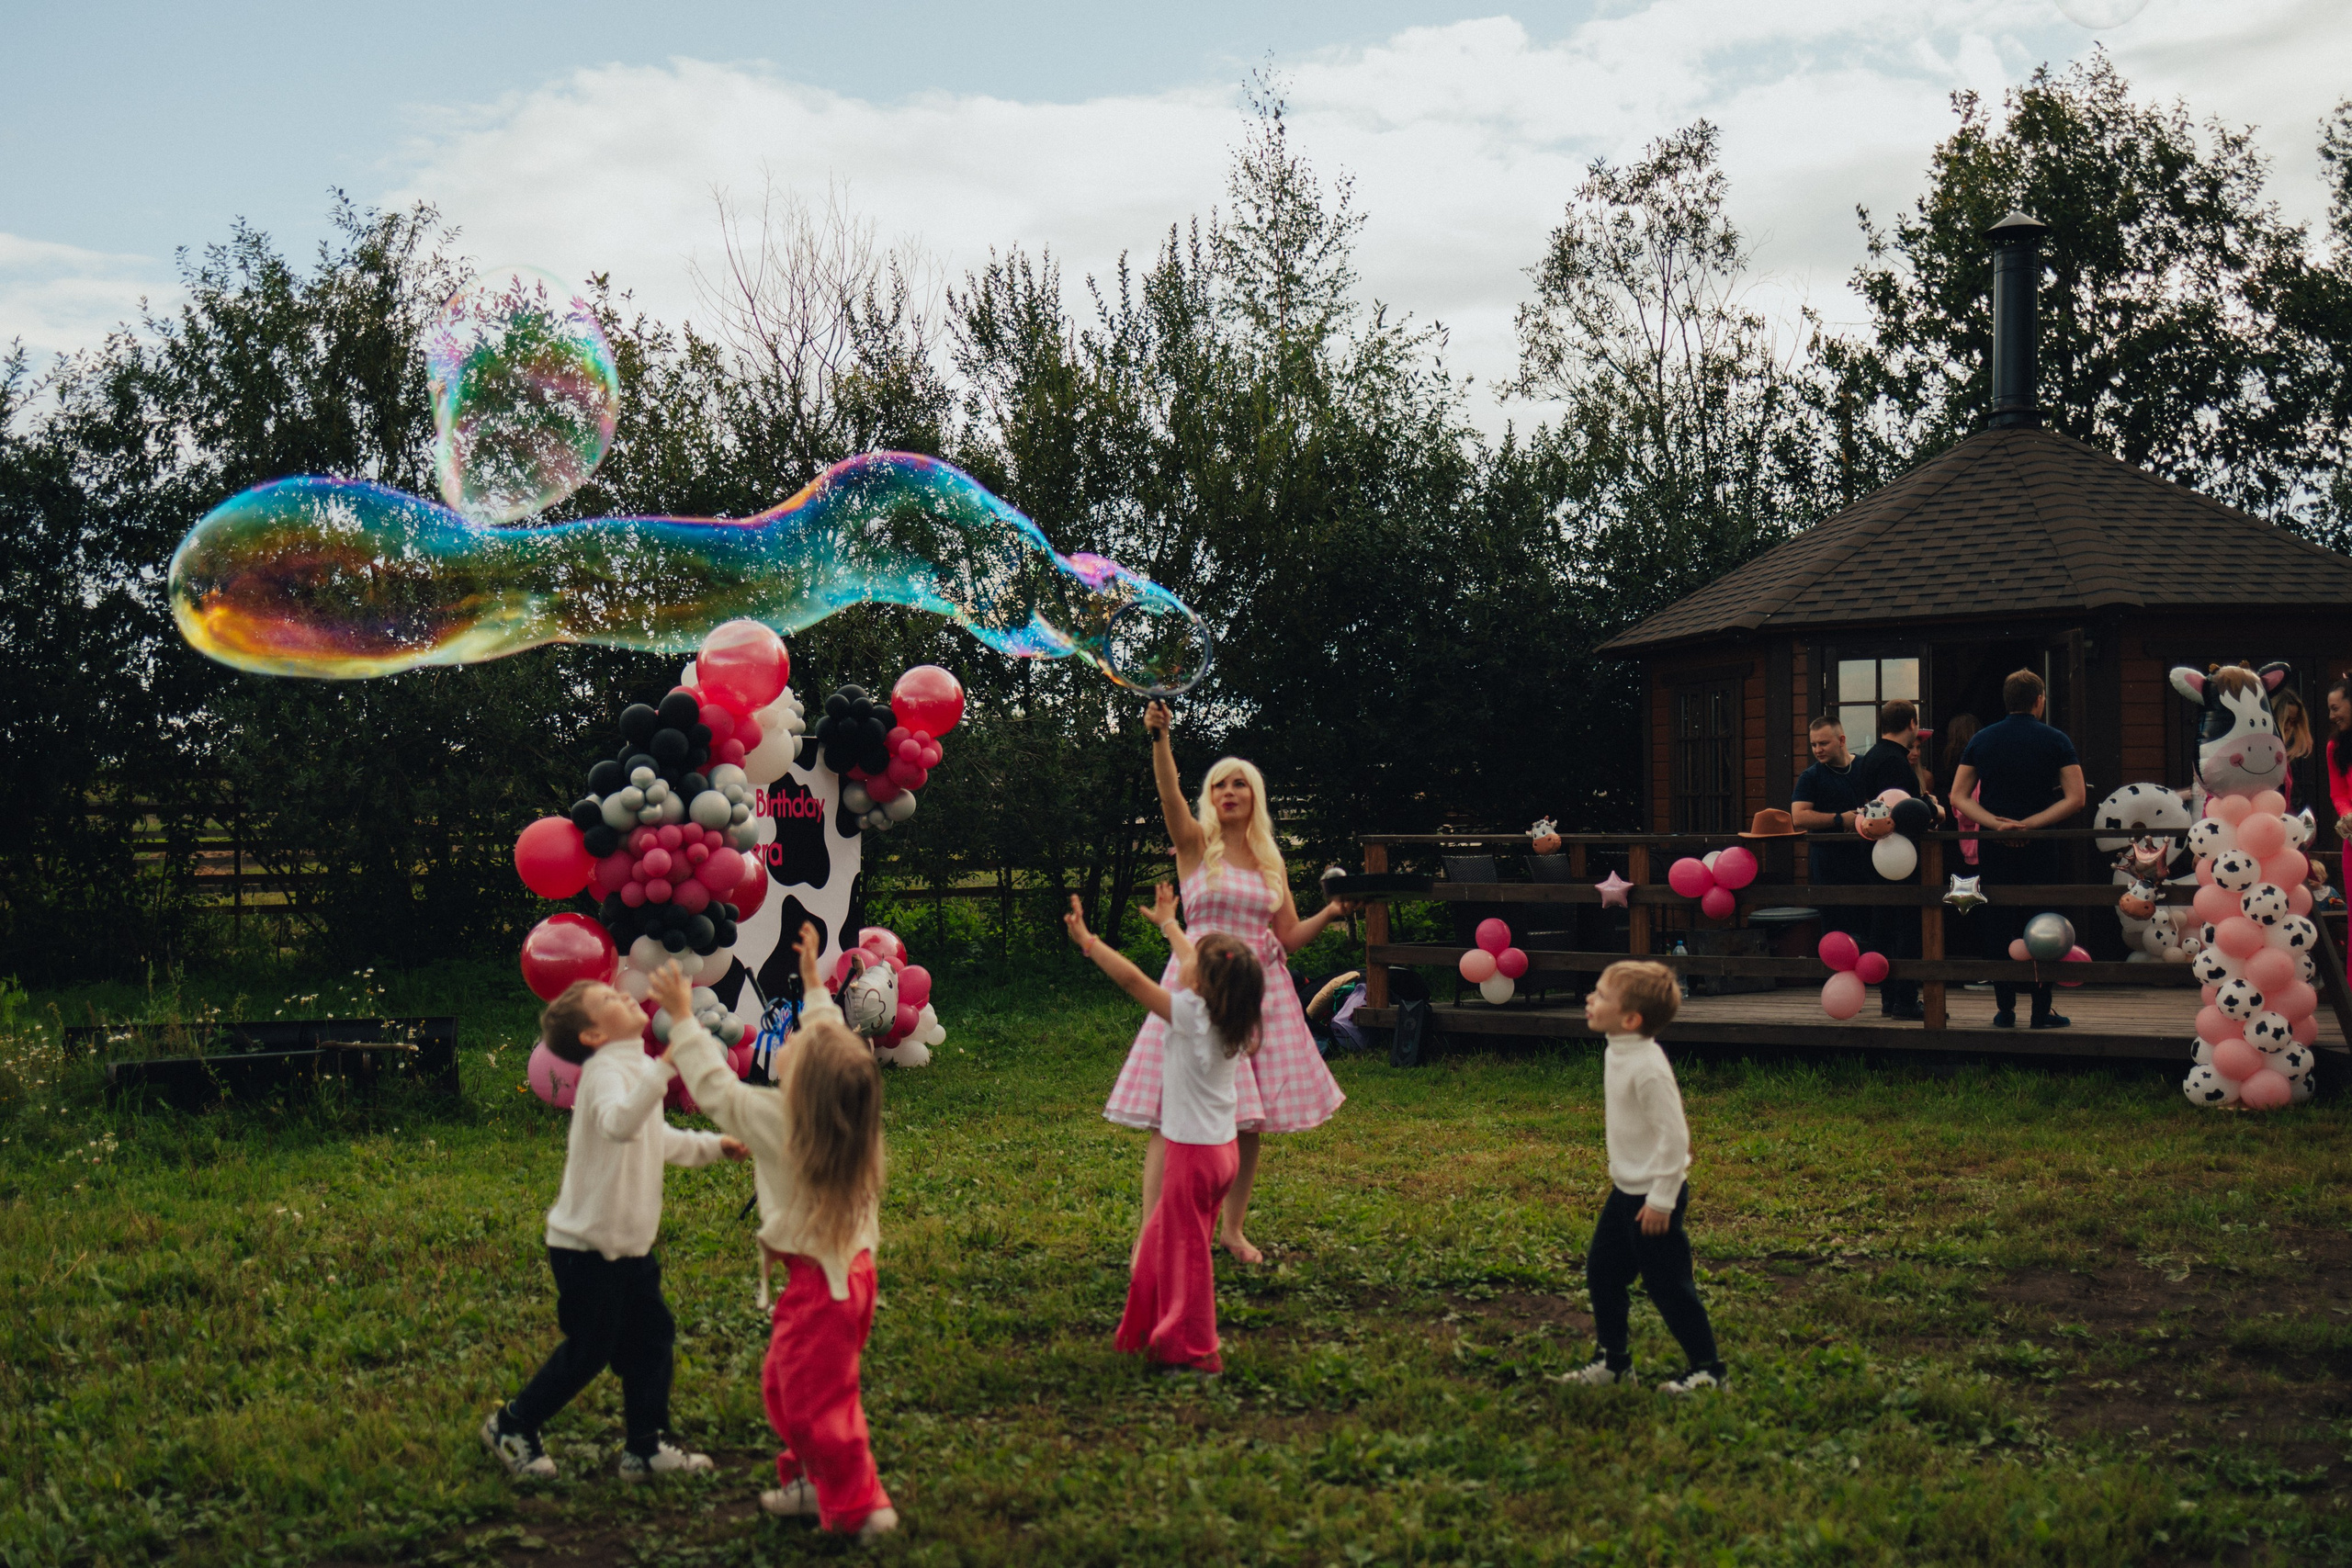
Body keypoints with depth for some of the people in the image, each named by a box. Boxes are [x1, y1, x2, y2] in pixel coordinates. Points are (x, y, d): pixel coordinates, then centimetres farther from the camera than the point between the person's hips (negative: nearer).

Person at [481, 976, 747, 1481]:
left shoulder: (634, 1067, 11)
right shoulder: (605, 1071, -21)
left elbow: (657, 1139, 29)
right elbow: (619, 1123, -45)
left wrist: (712, 1145, 20)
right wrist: (664, 1067, -53)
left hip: (629, 1242, 9)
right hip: (587, 1245, -9)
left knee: (652, 1335, 9)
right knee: (588, 1351, 1)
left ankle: (645, 1448, 18)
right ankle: (512, 1425, 20)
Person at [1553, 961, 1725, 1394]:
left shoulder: (1647, 1066, -26)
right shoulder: (1617, 1054, 4)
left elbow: (1674, 1135, -25)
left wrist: (1661, 1200, -22)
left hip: (1654, 1195, -10)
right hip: (1625, 1189, 10)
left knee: (1667, 1284, 0)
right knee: (1602, 1270, 14)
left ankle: (1707, 1368, 14)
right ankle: (1614, 1360, 27)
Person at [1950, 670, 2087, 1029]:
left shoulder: (1982, 739, 5)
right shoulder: (2055, 740, -2)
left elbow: (1958, 796, 0)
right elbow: (2075, 799, -10)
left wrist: (1996, 823, -10)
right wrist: (2028, 824, -13)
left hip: (1993, 847, 2)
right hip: (2040, 848, -2)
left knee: (1998, 926, 6)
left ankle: (2004, 1010, 7)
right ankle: (2041, 1011, 4)